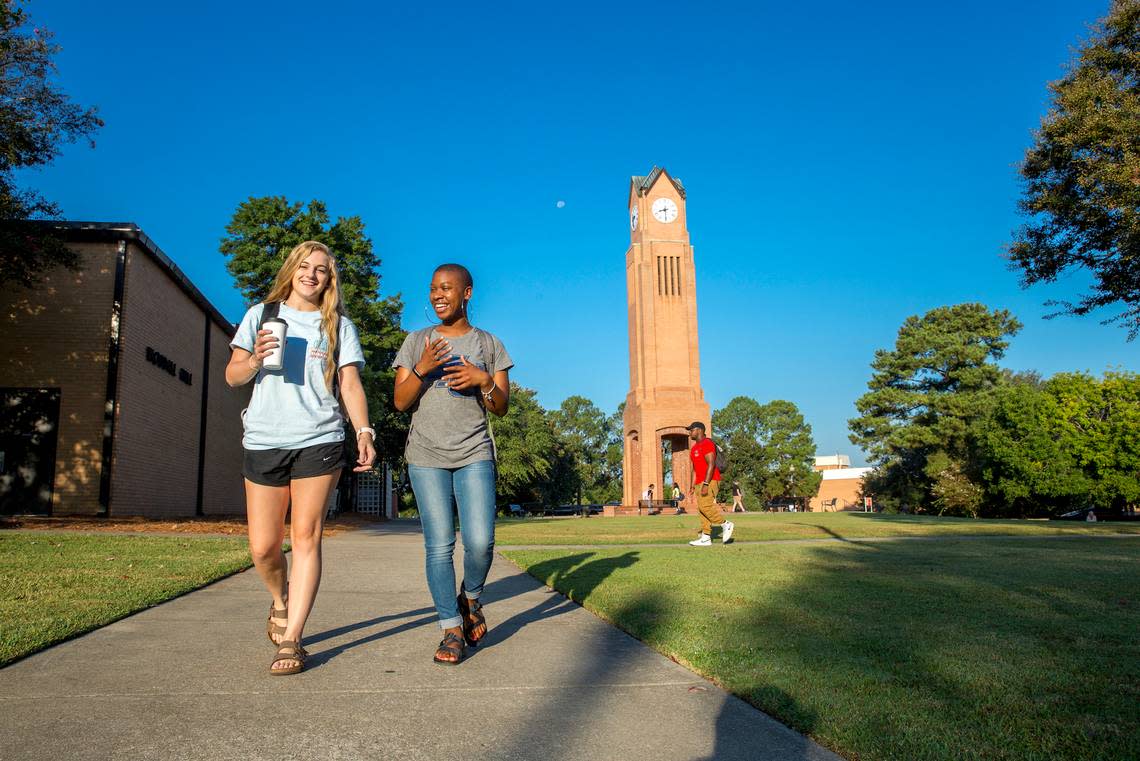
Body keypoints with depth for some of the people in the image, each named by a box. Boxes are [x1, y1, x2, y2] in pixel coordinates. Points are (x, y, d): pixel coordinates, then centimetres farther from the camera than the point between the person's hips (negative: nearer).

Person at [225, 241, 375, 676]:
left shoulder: (339, 326, 10)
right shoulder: (262, 314, 13)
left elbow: (350, 384, 4)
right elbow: (232, 376, 11)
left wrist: (364, 432, -9)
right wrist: (255, 359, -11)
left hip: (319, 441, -1)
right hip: (263, 441, 1)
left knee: (306, 538, -4)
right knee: (263, 547, 2)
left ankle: (290, 640, 1)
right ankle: (281, 600, 33)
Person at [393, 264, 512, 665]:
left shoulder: (489, 345, 10)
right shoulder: (416, 342, 11)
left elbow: (502, 408, 7)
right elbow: (401, 402, 5)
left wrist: (483, 380, -13)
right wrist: (422, 368, -13)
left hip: (474, 455, 0)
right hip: (426, 455, 1)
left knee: (480, 541, -12)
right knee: (439, 545, -4)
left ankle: (470, 598, 19)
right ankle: (451, 629, 8)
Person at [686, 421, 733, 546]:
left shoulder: (707, 444, -13)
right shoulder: (695, 447, 18)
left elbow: (711, 464, -21)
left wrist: (705, 484, -25)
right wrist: (692, 484, 16)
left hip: (710, 480, -10)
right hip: (701, 482, 10)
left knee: (705, 506, -16)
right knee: (702, 507, 4)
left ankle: (726, 524, -1)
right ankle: (705, 538, 3)